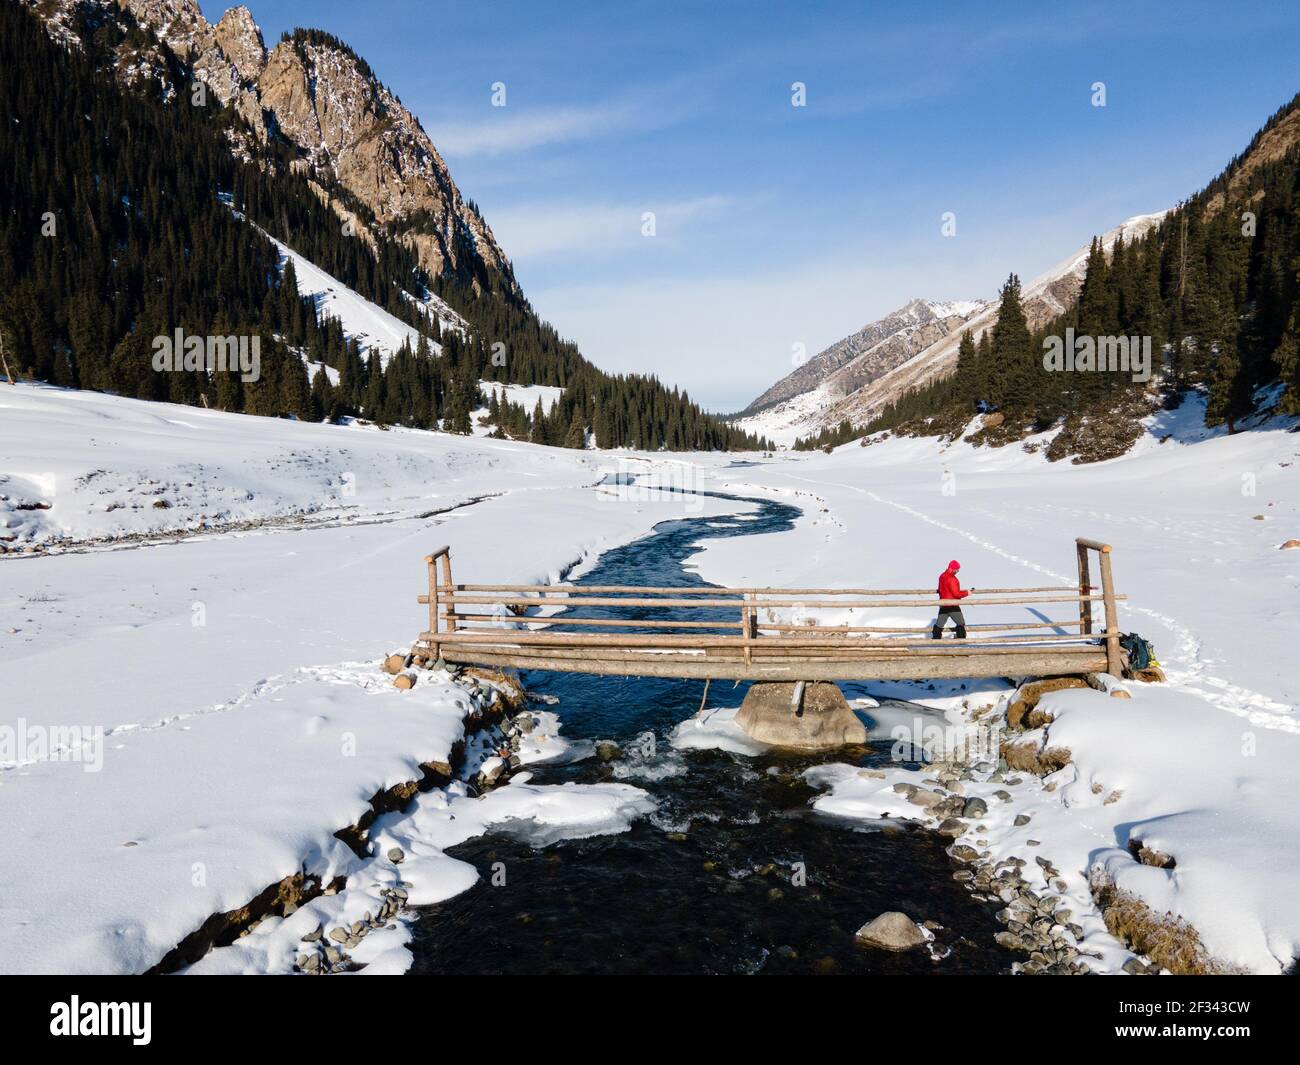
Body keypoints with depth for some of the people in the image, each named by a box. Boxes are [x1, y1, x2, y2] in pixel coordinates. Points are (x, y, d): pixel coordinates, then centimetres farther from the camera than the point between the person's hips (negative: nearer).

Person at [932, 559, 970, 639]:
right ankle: (961, 639, 5)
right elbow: (956, 594, -22)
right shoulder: (951, 579, -22)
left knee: (940, 623, 14)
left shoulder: (942, 576, 6)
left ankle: (935, 637, 17)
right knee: (961, 623, 4)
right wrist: (967, 593, -10)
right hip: (952, 605, -8)